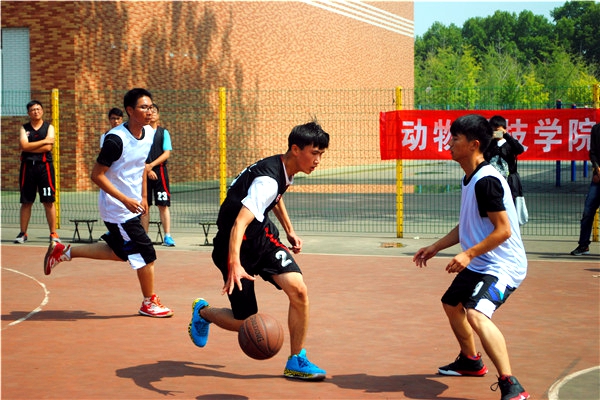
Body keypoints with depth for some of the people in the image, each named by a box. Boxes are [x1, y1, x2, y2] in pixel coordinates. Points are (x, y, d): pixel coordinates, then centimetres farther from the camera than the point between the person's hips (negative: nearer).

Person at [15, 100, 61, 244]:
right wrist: (44, 141, -9)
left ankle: (53, 233, -1)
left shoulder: (49, 127, 6)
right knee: (26, 202, 5)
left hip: (44, 166, -1)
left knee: (49, 201, -4)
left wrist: (29, 147, -6)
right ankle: (23, 233, 12)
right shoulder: (24, 128, 10)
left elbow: (48, 147, -9)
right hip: (28, 166, 2)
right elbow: (24, 146, -8)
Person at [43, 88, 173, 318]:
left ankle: (64, 252, 31)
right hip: (117, 209, -9)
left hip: (132, 205, 9)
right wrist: (126, 200, -24)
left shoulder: (149, 134, 1)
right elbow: (97, 175, -20)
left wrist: (143, 197, 15)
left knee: (120, 253, 20)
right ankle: (149, 303, 15)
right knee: (146, 254, -4)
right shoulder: (116, 139, -24)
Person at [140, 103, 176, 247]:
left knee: (163, 205, -6)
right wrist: (147, 170, -11)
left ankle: (167, 236, -9)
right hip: (143, 172, 1)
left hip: (160, 171, -1)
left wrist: (151, 165, -13)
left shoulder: (163, 132, 7)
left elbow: (167, 153, -2)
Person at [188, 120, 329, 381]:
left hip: (263, 236, 7)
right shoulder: (267, 180, -30)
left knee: (298, 290, -17)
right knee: (246, 323, 0)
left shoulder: (286, 169, -2)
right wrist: (234, 264, -55)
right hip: (237, 246, -7)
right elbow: (240, 223, -42)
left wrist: (289, 231, 23)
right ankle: (202, 311, 32)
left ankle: (296, 362, -3)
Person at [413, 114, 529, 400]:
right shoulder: (469, 179, 9)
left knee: (476, 314, -31)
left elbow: (503, 230, -25)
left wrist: (468, 254, -28)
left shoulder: (487, 180, -22)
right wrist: (435, 247, 19)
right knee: (451, 304, 28)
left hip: (502, 265, -11)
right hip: (478, 264, 11)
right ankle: (470, 361, 50)